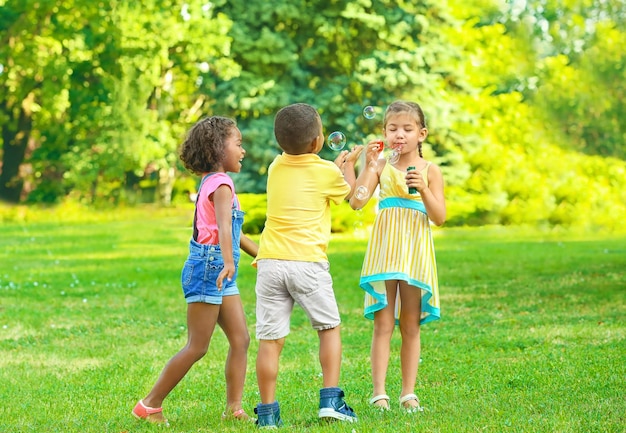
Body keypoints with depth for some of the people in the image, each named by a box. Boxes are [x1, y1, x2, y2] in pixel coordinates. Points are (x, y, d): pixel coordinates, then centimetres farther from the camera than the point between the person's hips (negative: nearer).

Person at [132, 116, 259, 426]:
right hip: (207, 267, -10)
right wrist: (228, 262, -47)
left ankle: (234, 408, 5)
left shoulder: (212, 182, 17)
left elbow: (233, 231, 28)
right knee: (197, 348, -5)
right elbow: (224, 226, -32)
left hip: (220, 273, 10)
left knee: (241, 339, 4)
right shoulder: (221, 184, -14)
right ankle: (150, 406, 3)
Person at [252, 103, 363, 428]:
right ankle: (330, 399, 10)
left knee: (270, 339, 2)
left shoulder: (276, 167, 12)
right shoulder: (327, 172, 0)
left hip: (270, 263, 3)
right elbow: (349, 192, 22)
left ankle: (267, 412, 2)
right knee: (329, 327, 16)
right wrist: (349, 164, 39)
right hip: (307, 263, -3)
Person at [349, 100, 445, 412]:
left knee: (410, 325, 6)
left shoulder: (430, 171, 4)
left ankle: (408, 392, 11)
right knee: (383, 323, -5)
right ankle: (379, 392, -5)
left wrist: (423, 189, -16)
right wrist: (369, 166, -12)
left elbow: (439, 218, -2)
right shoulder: (381, 167, 3)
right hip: (385, 250, -1)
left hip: (416, 252, 1)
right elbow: (356, 202, -9)